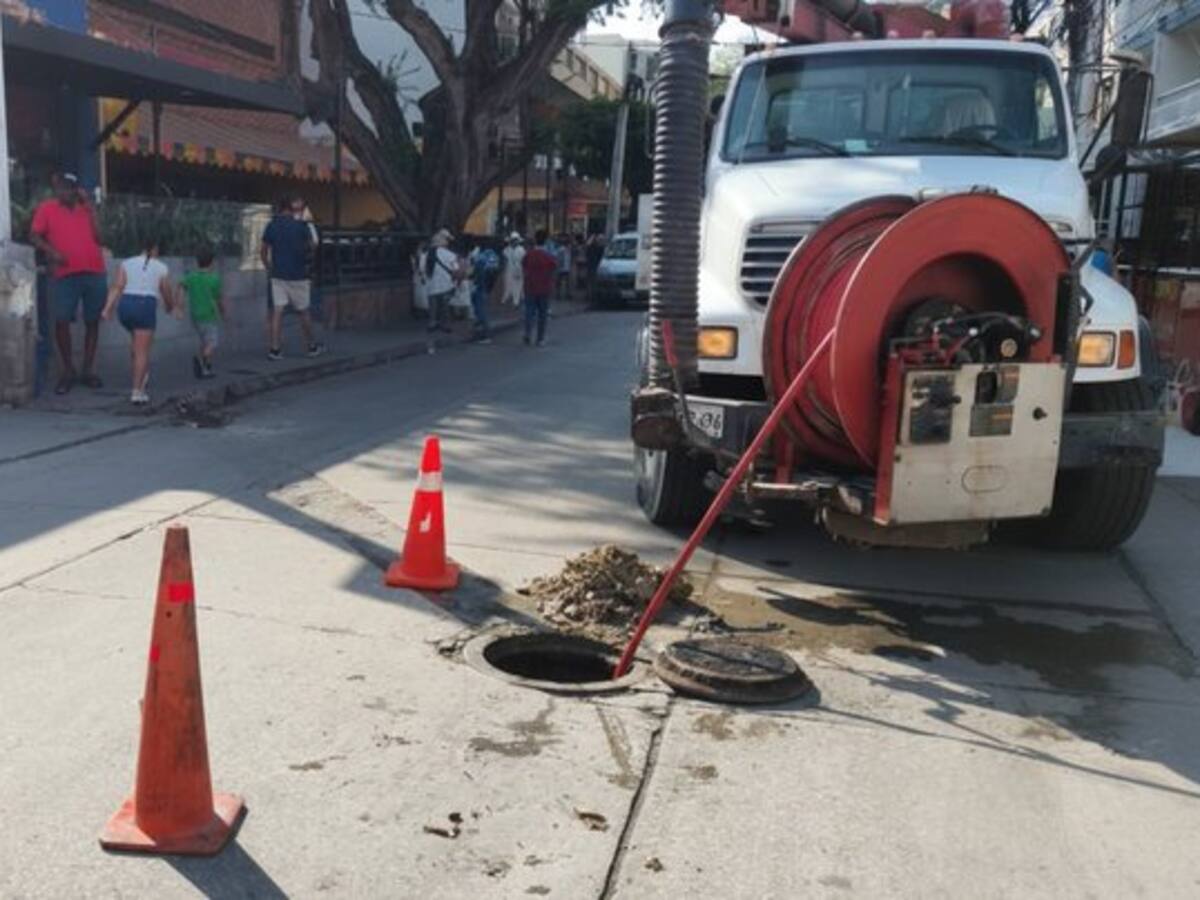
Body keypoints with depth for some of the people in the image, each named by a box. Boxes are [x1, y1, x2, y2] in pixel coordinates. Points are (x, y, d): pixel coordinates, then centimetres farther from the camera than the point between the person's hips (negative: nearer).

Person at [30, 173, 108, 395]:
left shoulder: (85, 207, 14)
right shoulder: (46, 209, 5)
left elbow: (97, 237, 3)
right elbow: (35, 236, 1)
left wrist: (88, 206, 2)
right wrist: (51, 251, -16)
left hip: (94, 273, 3)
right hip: (65, 275, -3)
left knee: (92, 321, 6)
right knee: (61, 321, -7)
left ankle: (89, 369, 16)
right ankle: (67, 370, 7)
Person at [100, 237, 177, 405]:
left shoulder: (127, 263, 14)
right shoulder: (161, 268, 9)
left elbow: (117, 287, 1)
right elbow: (167, 294, 14)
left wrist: (108, 308, -5)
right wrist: (170, 307, 35)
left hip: (125, 305, 4)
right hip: (146, 306, -4)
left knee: (136, 339, 29)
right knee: (142, 350, -4)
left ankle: (140, 375, 32)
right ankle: (137, 391, -10)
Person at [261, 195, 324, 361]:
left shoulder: (273, 224, 3)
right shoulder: (301, 225, -10)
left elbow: (264, 250, 6)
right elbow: (310, 246, 4)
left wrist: (269, 268, 17)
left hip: (277, 274, 3)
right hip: (298, 275, -3)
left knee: (277, 311, 2)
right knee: (304, 311, 9)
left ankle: (274, 349, -2)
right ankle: (312, 346, 21)